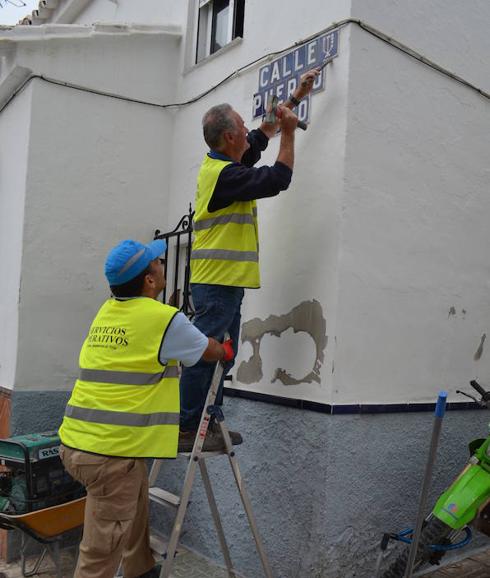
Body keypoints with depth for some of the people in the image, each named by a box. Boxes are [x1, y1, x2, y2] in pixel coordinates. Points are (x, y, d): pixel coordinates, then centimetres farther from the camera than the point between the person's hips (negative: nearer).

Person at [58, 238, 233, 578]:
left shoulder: (106, 311, 9)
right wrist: (226, 351, 27)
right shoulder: (165, 319, -12)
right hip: (114, 451, -8)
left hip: (77, 442, 8)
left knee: (136, 507, 28)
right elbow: (209, 351, 6)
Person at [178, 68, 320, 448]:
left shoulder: (221, 162, 15)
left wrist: (296, 98, 28)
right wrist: (290, 132, -4)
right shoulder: (225, 174, -16)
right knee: (204, 355, -7)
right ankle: (187, 429, 0)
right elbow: (278, 178, -15)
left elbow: (263, 134, 25)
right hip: (219, 280, -10)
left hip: (225, 280, 10)